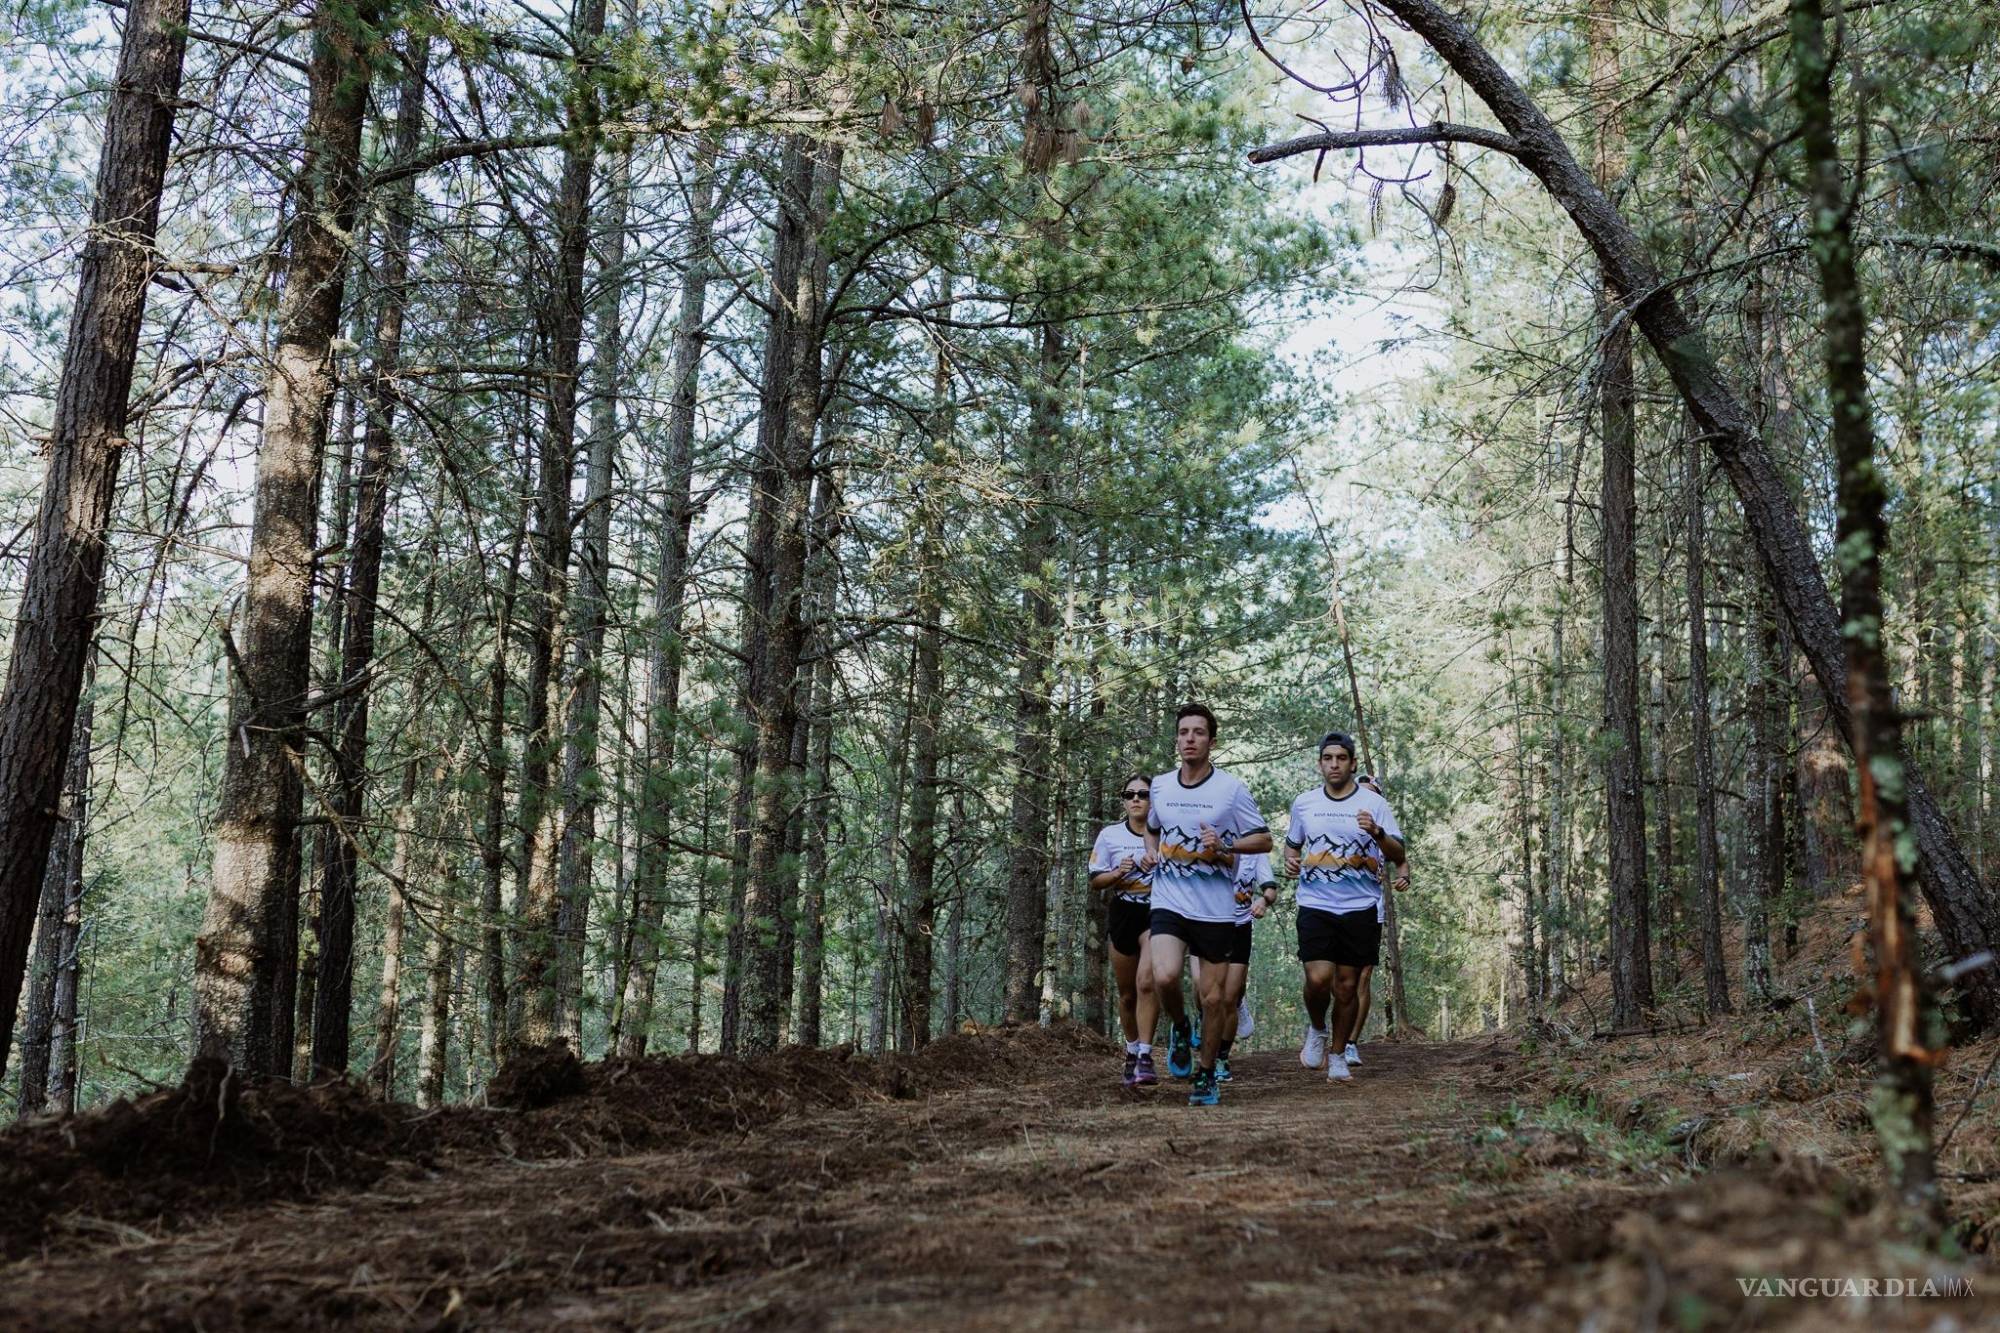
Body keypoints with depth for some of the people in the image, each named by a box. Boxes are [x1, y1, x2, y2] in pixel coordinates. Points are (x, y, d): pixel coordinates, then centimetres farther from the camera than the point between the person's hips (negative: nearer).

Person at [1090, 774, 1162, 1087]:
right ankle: (1132, 1048, 32)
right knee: (1127, 993, 11)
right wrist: (1118, 873, -12)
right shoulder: (1110, 835, 3)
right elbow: (1095, 881, 7)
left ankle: (1145, 1056, -20)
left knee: (1147, 981, -22)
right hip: (1123, 913, 3)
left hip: (1157, 912, -3)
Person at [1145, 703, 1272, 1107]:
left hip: (1216, 907, -2)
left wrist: (1225, 845, -18)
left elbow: (1264, 839, -1)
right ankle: (1180, 1028, 11)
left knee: (1212, 996, 3)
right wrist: (1154, 855, 6)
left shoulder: (1231, 789, -5)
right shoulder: (1160, 785, 6)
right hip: (1169, 901, 2)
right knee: (1164, 977, -21)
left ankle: (1206, 1074, 22)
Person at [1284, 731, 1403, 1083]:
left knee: (1347, 985, 3)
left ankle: (1337, 1055, 21)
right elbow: (1292, 842, 23)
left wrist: (1377, 833, -24)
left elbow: (1399, 853, -4)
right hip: (1316, 905, 1)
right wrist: (1290, 859, 0)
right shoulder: (1304, 803, 8)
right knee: (1318, 978, -15)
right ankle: (1317, 1029, 15)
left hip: (1361, 908, 0)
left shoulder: (1373, 803, 1)